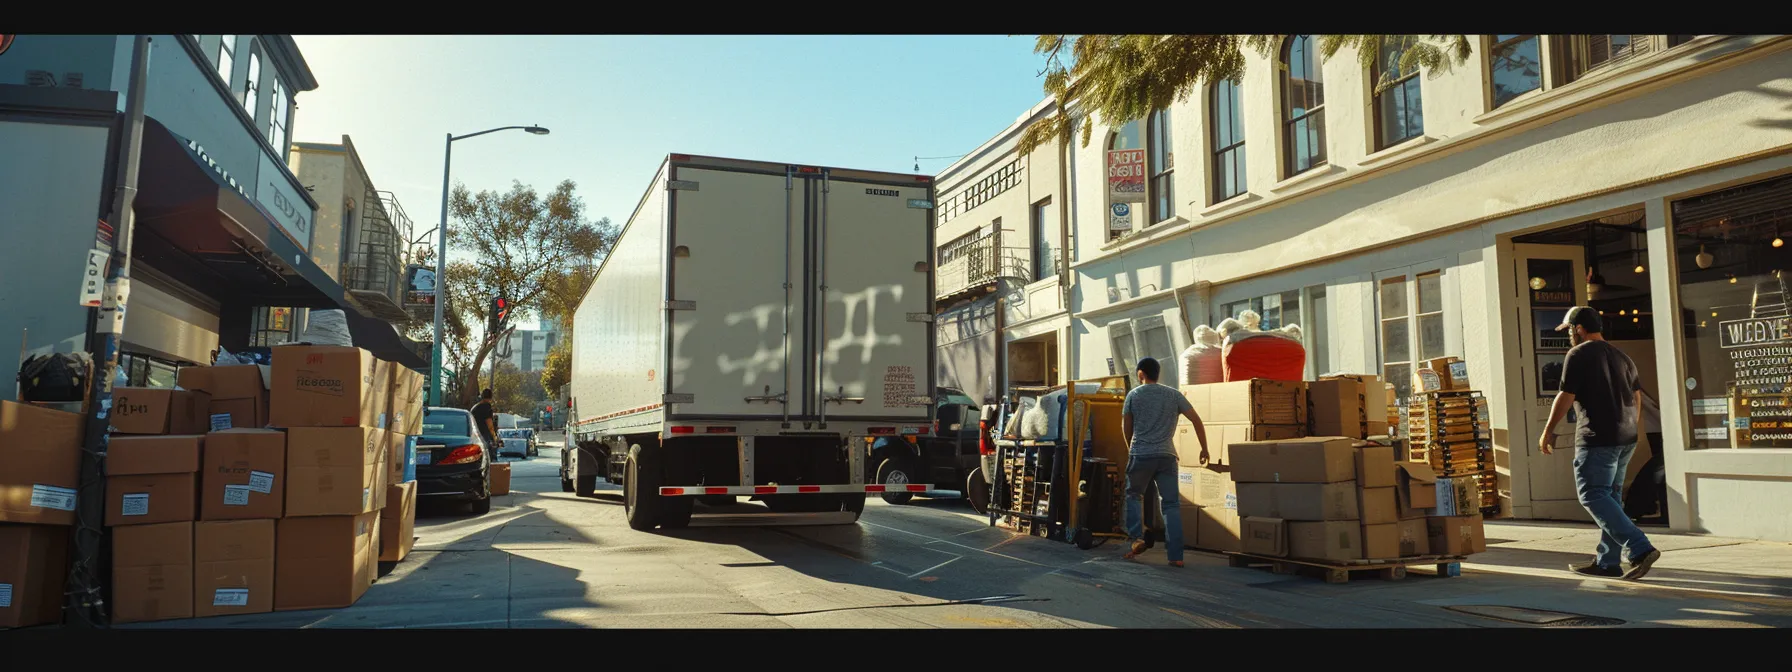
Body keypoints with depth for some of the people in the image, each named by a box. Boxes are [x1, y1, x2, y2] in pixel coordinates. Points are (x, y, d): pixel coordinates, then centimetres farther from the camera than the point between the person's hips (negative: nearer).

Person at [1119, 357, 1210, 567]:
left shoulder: (1134, 395, 4)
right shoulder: (1174, 394, 8)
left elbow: (1126, 427, 10)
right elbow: (1196, 420, 5)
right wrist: (1204, 448, 14)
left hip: (1140, 455, -1)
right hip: (1167, 456, 1)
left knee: (1134, 496, 18)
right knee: (1171, 504, 4)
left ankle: (1138, 537, -2)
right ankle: (1175, 555, 0)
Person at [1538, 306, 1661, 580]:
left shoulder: (1578, 355, -8)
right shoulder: (1622, 356, 17)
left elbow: (1565, 397, -11)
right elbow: (1637, 397, 19)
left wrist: (1548, 431, -3)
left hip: (1597, 440, -9)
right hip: (1626, 439, 9)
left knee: (1593, 497, -7)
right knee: (1610, 498, 12)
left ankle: (1641, 549, -17)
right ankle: (1607, 562, 15)